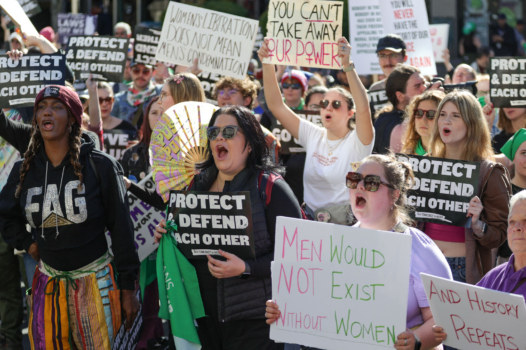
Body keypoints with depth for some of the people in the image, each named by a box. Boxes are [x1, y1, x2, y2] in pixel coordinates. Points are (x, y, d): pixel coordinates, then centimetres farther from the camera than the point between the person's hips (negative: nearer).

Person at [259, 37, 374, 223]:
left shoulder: (357, 142, -1)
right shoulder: (313, 136, 11)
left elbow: (363, 108, -21)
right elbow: (276, 106, 8)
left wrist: (348, 66, -30)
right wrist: (267, 64, -3)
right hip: (311, 219, 4)